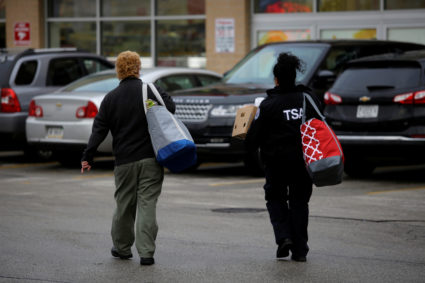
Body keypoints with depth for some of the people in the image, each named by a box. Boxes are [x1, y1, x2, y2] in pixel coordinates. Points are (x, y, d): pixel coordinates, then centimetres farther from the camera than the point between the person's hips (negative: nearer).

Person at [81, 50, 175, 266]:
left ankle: (122, 247, 26)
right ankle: (146, 252, -6)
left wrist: (87, 157, 2)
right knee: (147, 204, -1)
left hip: (125, 160, 1)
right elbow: (171, 110, 1)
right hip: (151, 159, -1)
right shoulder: (152, 92, -3)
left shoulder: (111, 98, 1)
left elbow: (99, 129, 0)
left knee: (124, 205, 13)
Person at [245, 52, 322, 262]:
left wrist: (250, 149, 11)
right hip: (304, 159, 3)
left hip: (277, 160, -3)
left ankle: (283, 236, -4)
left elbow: (254, 135, -8)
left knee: (275, 198, 17)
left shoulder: (268, 104, -9)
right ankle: (300, 250, 9)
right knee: (299, 201, 12)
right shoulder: (309, 99, 3)